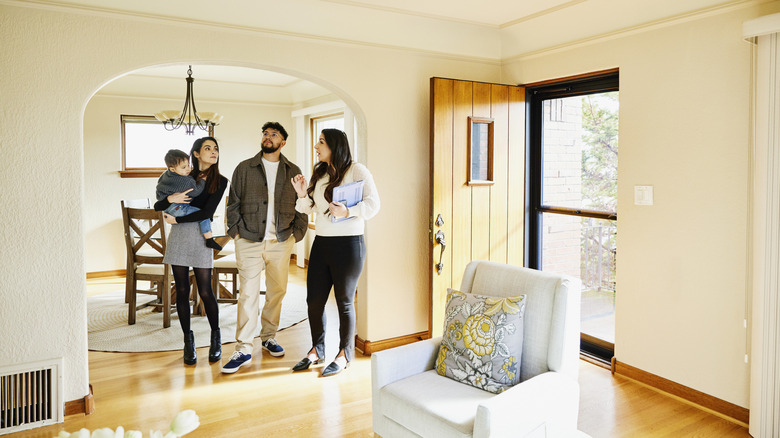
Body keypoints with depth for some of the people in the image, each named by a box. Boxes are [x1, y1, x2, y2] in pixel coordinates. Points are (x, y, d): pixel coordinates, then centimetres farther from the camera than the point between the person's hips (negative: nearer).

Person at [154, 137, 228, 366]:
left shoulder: (220, 181, 2)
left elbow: (207, 213, -9)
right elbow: (157, 206, 10)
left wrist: (177, 219, -7)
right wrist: (170, 198, -10)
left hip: (201, 236, -2)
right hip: (178, 236, 3)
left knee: (205, 291, -3)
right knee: (182, 291, 5)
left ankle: (216, 337, 19)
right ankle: (188, 340, 18)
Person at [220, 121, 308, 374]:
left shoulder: (293, 171, 9)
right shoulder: (244, 168, 7)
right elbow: (233, 204, 7)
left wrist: (297, 234, 3)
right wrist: (236, 232, -2)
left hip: (281, 242, 2)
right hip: (249, 241, -2)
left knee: (277, 291, 9)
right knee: (248, 294, -5)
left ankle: (268, 337, 27)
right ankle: (243, 349, 1)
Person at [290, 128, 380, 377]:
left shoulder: (356, 171, -7)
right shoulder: (320, 174, 15)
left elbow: (373, 204, -13)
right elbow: (309, 208, 18)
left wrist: (347, 211, -25)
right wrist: (302, 194, -1)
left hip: (348, 244, -7)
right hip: (321, 243, 7)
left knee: (344, 301, 5)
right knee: (314, 300, 10)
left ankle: (344, 355, 22)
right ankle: (317, 351, 29)